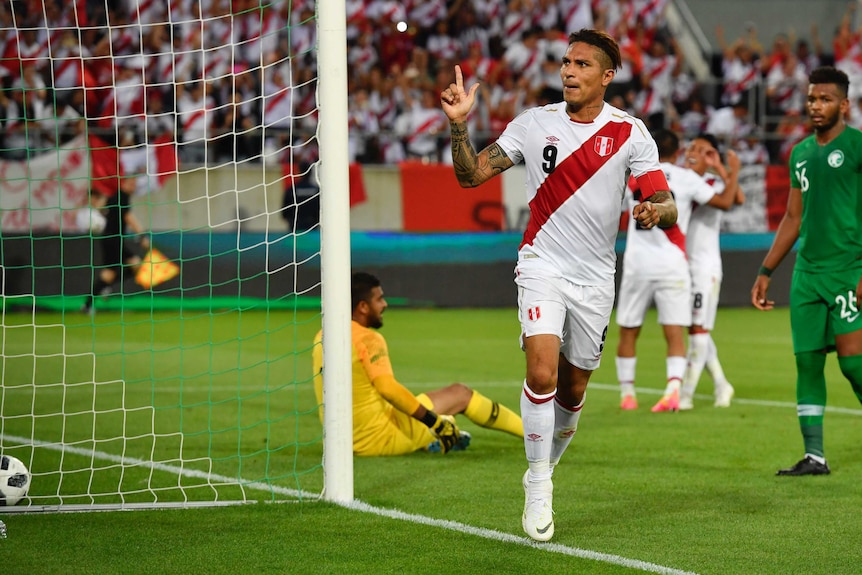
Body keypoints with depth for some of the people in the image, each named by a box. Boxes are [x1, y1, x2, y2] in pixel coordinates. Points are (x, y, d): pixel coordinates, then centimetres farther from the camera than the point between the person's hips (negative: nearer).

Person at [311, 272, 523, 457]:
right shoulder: (368, 339, -17)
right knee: (460, 394, 5)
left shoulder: (321, 337, 7)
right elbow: (387, 388, -28)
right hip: (377, 438, -8)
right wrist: (435, 422, -21)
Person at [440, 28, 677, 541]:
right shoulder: (535, 123, -1)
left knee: (573, 389, 11)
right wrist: (459, 126, -16)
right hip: (543, 266, -1)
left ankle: (546, 470, 35)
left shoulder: (629, 133, -3)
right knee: (542, 371, -21)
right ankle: (538, 488, -9)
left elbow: (668, 208, -7)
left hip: (596, 279, 1)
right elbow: (471, 175, 1)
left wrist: (656, 211, -31)